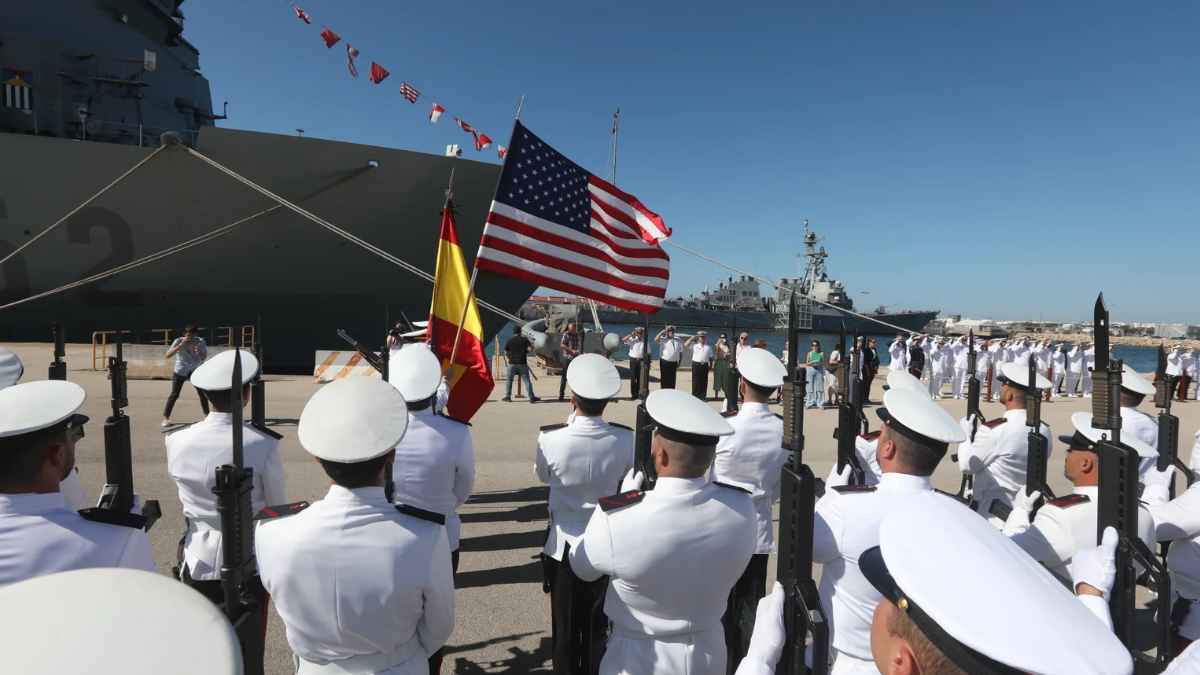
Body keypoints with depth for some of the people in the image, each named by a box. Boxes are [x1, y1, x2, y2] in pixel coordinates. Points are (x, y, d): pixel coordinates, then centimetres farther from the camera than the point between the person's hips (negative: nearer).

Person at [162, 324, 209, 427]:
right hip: (180, 371, -2)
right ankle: (165, 417, 4)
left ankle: (207, 415, 17)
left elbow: (204, 357, -8)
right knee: (174, 395, -6)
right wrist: (181, 344, -39)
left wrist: (198, 352, -30)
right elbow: (168, 355, -31)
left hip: (195, 370, 2)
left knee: (202, 393, 3)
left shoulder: (200, 341, -13)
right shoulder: (179, 341, -20)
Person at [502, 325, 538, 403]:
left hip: (512, 363, 1)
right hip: (522, 363, -1)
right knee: (527, 380, 2)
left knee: (509, 380, 12)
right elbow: (530, 349, -10)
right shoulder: (524, 339, 0)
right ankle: (531, 397, -1)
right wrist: (532, 345, 11)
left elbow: (506, 353, 5)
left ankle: (507, 396, 10)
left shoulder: (509, 341, 4)